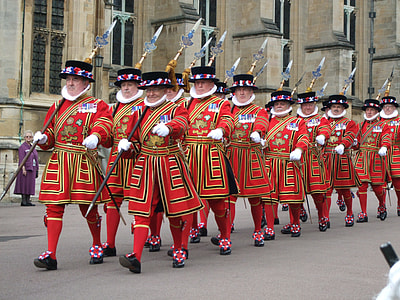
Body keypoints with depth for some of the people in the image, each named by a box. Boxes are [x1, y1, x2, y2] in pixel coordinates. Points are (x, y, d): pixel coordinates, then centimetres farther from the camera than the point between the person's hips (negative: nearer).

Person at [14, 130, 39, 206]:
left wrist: (36, 170, 15)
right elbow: (21, 159, -12)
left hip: (32, 168, 7)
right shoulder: (22, 147, -5)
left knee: (30, 184, 7)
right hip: (26, 168, -7)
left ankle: (28, 200, 9)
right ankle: (23, 201, -5)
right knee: (25, 184, -7)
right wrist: (23, 169, -20)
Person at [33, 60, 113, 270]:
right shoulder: (57, 107, 16)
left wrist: (95, 136, -39)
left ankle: (97, 246, 29)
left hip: (84, 162, -3)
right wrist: (42, 138, -7)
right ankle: (51, 255, -5)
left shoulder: (97, 106, 3)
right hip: (58, 161, 3)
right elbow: (49, 136, 17)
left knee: (88, 206, 6)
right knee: (54, 205, -5)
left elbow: (103, 124, -17)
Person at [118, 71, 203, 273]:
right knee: (142, 211, -6)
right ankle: (136, 257, -14)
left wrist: (167, 127, -45)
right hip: (144, 167, 2)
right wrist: (126, 145, -9)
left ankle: (180, 250, 27)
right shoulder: (139, 113, 12)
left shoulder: (176, 109, 1)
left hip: (171, 165, -2)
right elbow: (134, 140, 15)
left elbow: (181, 124, -23)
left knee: (177, 209, 7)